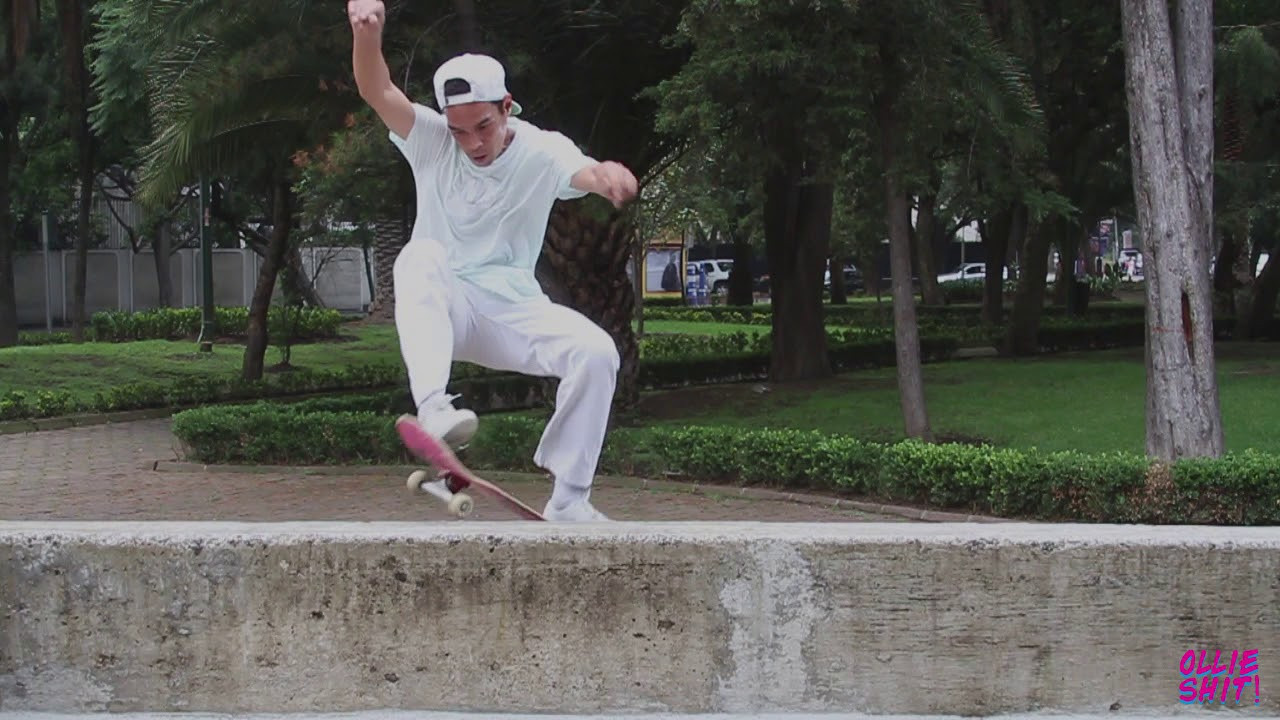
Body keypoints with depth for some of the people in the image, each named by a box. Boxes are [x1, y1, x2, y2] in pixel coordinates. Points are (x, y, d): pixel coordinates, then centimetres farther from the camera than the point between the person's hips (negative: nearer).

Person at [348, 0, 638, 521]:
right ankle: (433, 408, -51)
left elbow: (582, 172, -28)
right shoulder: (430, 138, -3)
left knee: (596, 351, -25)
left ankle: (569, 502, -14)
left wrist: (606, 175, -55)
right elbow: (376, 92, -18)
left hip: (513, 311, 1)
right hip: (444, 307, -1)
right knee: (420, 257, -35)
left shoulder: (541, 152, -6)